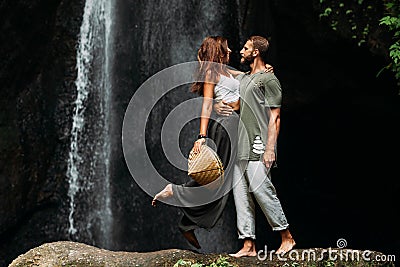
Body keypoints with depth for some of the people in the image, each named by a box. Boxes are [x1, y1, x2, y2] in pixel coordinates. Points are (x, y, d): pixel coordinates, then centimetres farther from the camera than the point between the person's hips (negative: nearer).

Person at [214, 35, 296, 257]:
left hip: (258, 147, -8)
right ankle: (248, 245, 6)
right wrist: (217, 106, 4)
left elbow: (274, 117, -9)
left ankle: (287, 237, 3)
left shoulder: (269, 79, -4)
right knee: (241, 193, 3)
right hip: (240, 147, 8)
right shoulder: (241, 78, 19)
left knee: (260, 188, -12)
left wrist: (270, 149, -17)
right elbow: (223, 97, 30)